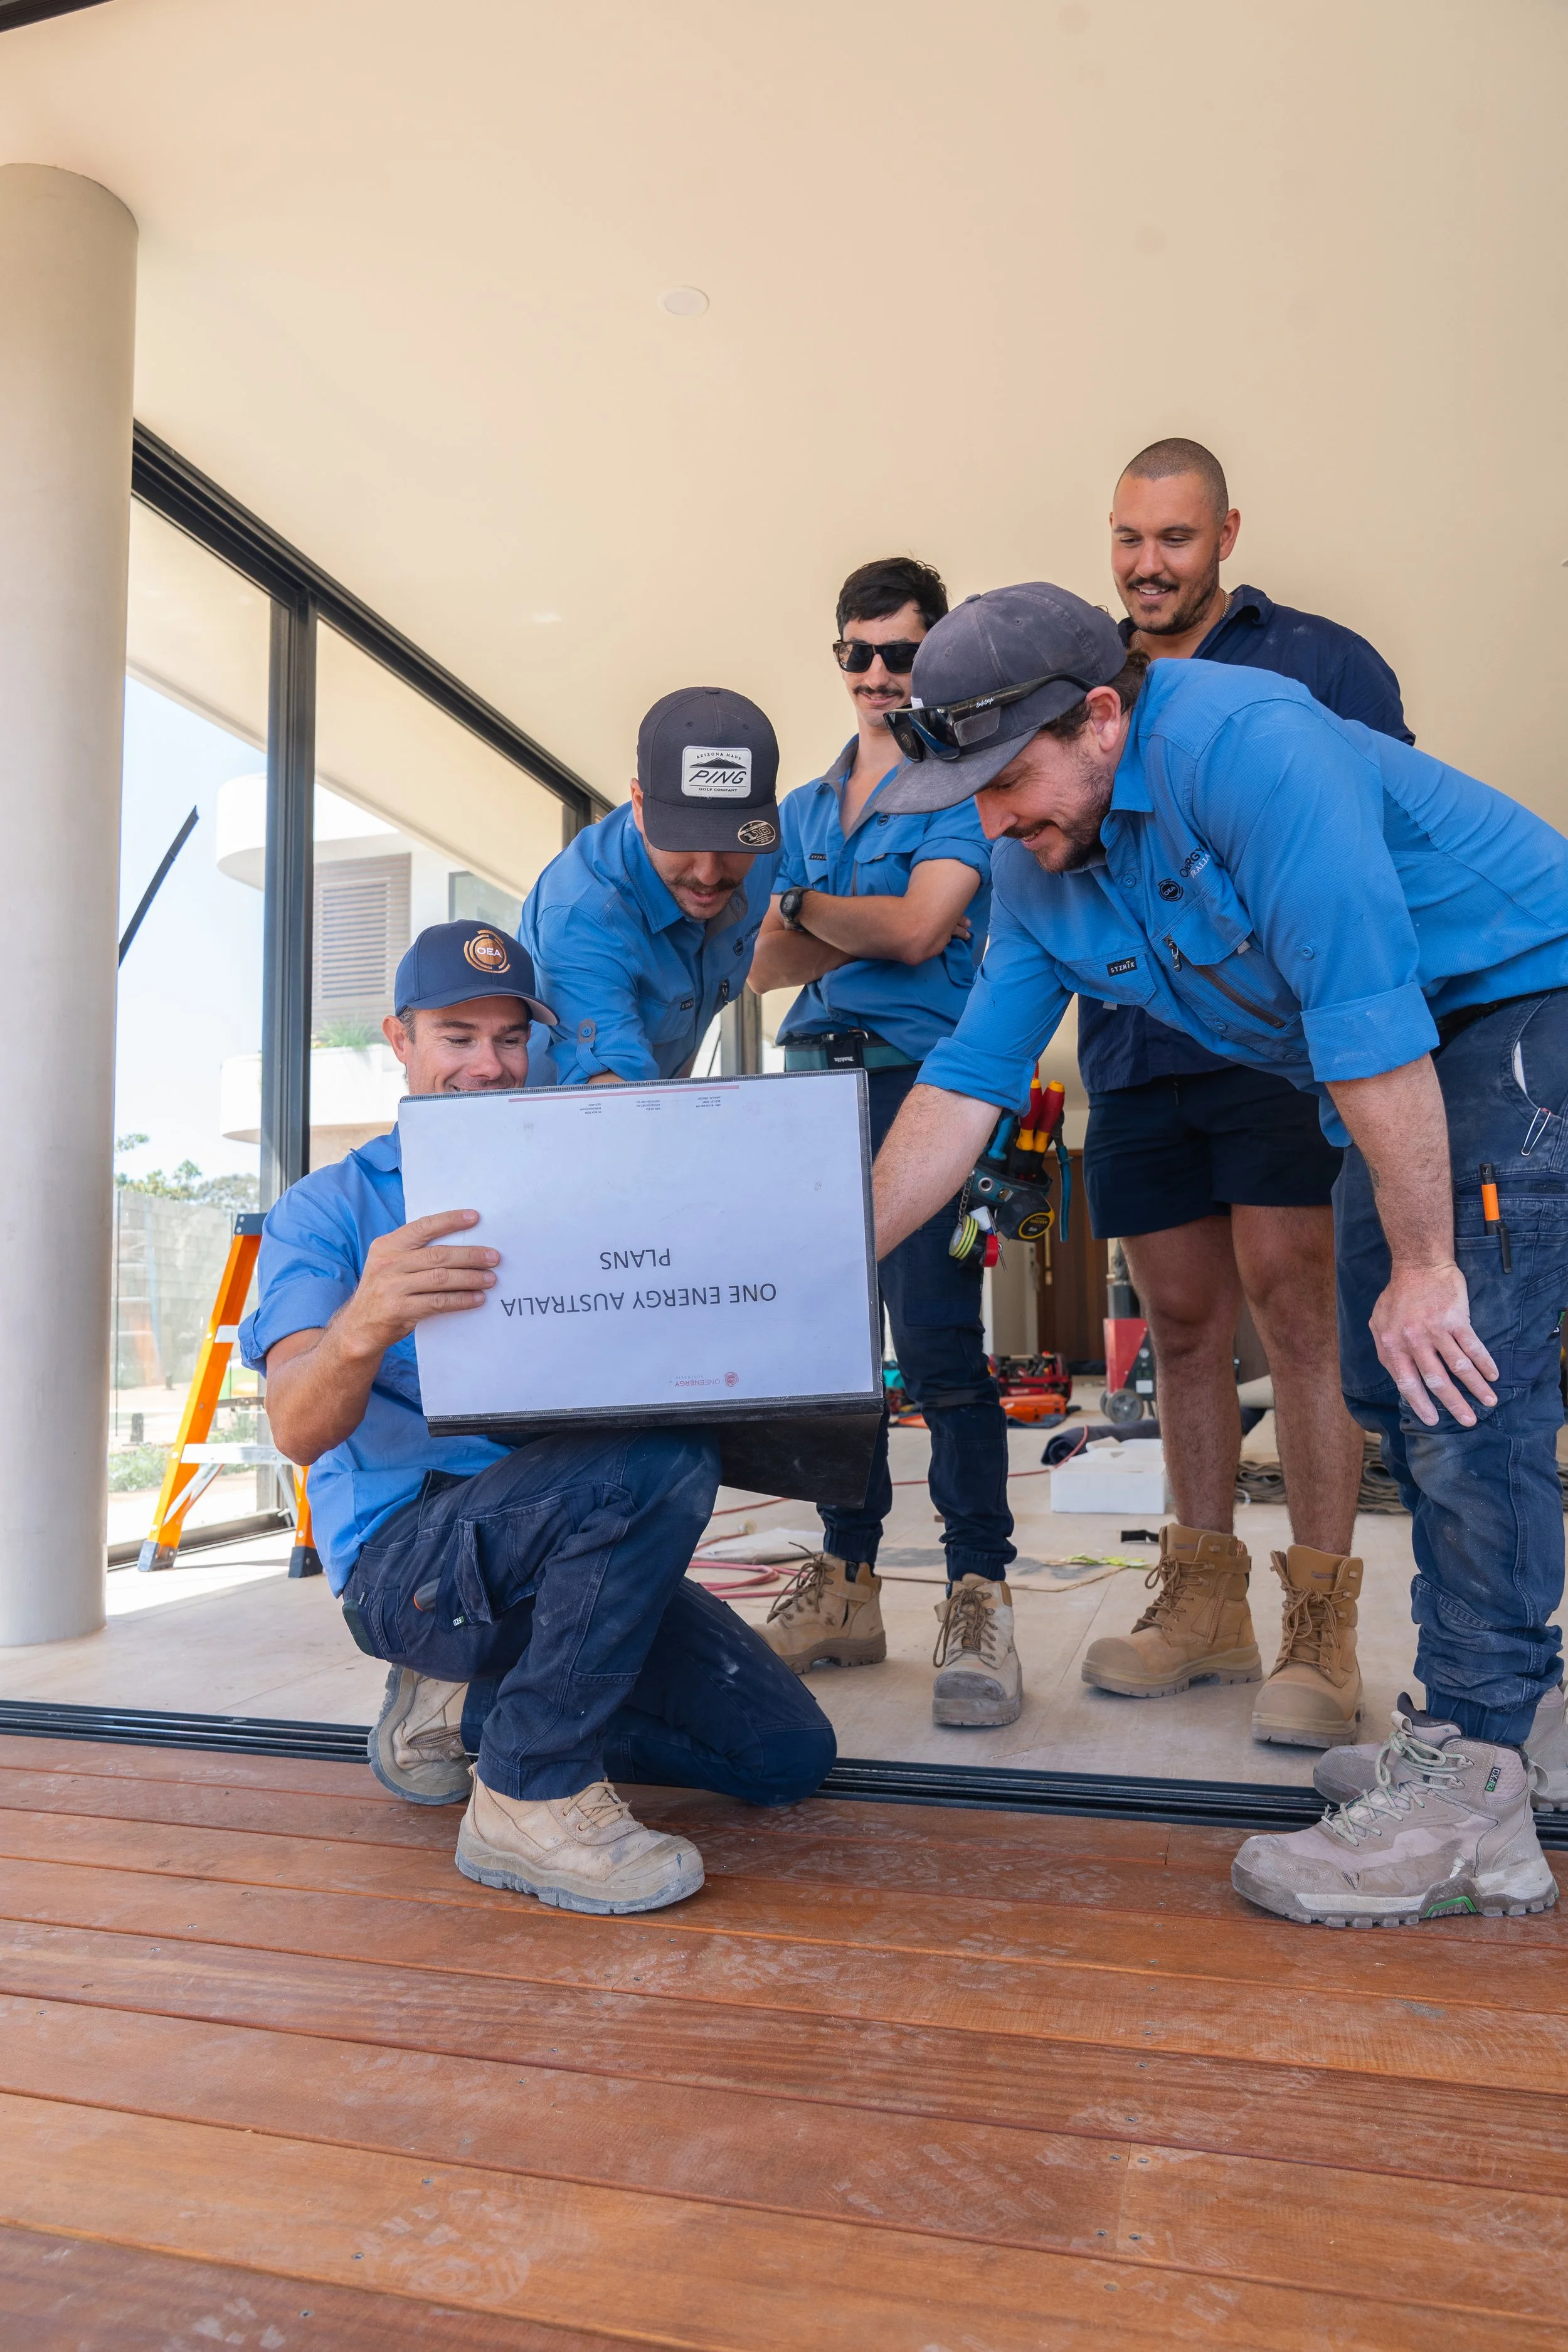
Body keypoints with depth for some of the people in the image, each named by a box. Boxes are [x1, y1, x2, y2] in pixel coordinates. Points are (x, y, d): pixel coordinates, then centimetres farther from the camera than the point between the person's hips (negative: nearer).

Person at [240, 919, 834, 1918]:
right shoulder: (332, 1207, 1)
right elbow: (299, 1429, -15)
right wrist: (363, 1327, -38)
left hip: (566, 1550, 6)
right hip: (405, 1556, -6)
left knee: (786, 1750, -3)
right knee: (663, 1459, -32)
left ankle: (467, 1706, 12)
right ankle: (530, 1799, -17)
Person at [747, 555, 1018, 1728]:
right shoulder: (806, 805, 23)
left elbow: (916, 930, -9)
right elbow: (765, 963, 14)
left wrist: (805, 907, 5)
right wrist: (865, 930, -3)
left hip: (922, 1079, -6)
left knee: (938, 1340, -13)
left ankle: (979, 1600, -4)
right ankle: (846, 1587, 14)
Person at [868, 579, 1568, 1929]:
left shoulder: (1246, 744, -28)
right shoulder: (1037, 872, -2)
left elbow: (1368, 1019, -30)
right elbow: (967, 1081, -2)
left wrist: (1423, 1264, -25)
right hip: (1408, 1065, 8)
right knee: (1390, 1386, 5)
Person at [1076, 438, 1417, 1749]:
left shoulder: (1321, 661, 7)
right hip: (1135, 1049, 4)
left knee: (1294, 1297, -11)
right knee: (1183, 1319, 7)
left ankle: (1321, 1625, -2)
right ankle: (1204, 1602, 18)